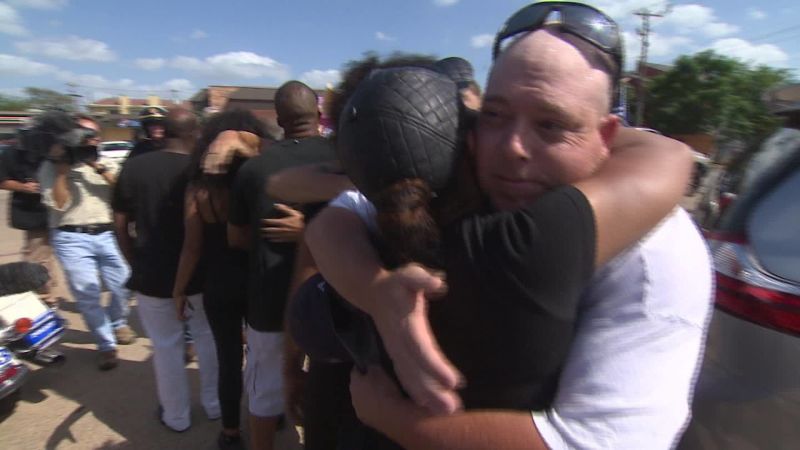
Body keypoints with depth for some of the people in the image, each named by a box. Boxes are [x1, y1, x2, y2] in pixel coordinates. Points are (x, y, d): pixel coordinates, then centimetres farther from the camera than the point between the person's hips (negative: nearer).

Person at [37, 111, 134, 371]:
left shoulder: (105, 163, 13)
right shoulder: (50, 167, 3)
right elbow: (58, 204, -9)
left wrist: (102, 171, -13)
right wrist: (62, 167, -10)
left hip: (107, 235, 3)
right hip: (72, 239, -3)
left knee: (123, 285, 7)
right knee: (87, 295, -5)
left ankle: (118, 323, 36)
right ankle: (106, 345, 8)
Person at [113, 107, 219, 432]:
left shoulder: (133, 167, -4)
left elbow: (120, 223, 1)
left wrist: (135, 262, 14)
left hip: (152, 275, 1)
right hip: (198, 273, -1)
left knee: (166, 346, 14)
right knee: (207, 338, 18)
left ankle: (176, 416, 29)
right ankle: (214, 404, 32)